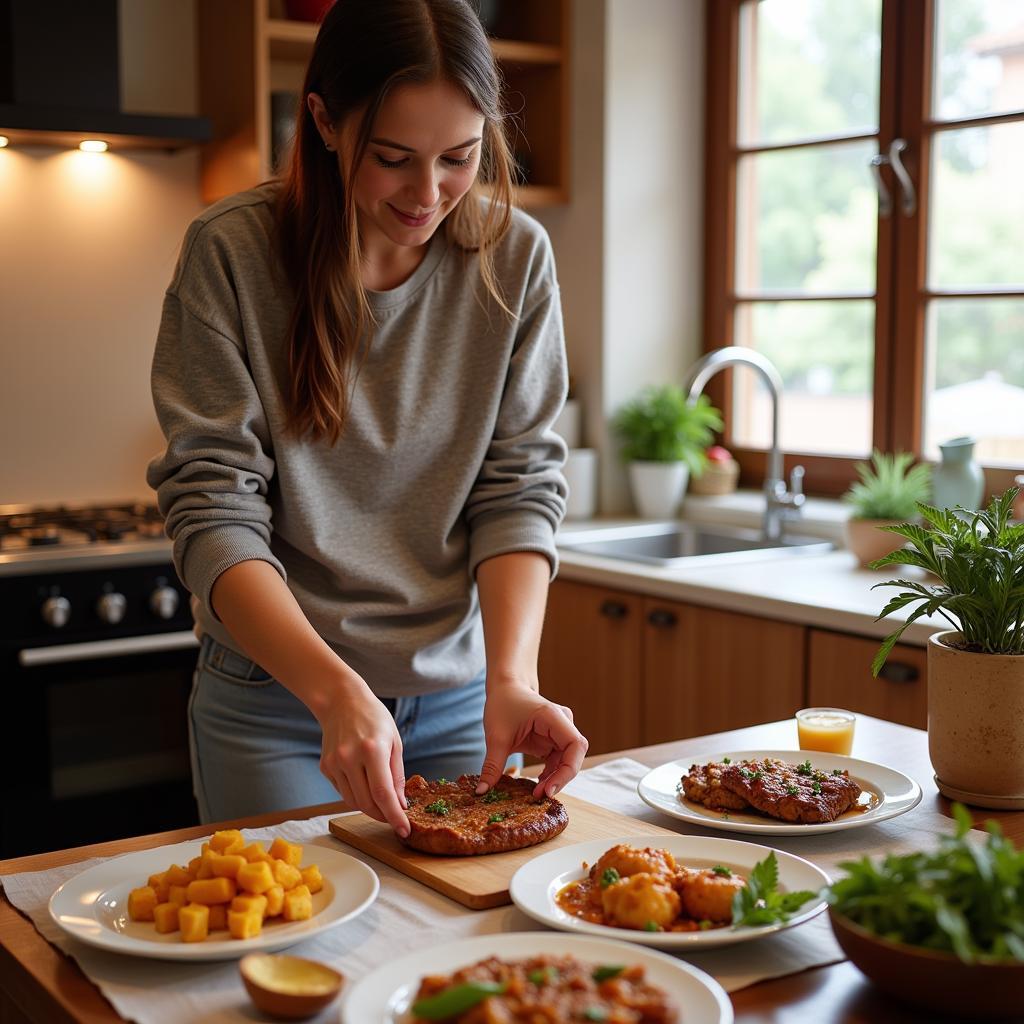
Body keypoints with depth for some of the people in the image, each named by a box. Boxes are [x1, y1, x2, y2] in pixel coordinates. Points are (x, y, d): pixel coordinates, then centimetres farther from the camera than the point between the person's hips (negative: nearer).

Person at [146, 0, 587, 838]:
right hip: (277, 696, -2)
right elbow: (214, 512, -16)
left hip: (459, 696, 3)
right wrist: (337, 692, -29)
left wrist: (512, 676, -21)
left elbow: (521, 486, -6)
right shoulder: (232, 253, -13)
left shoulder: (516, 257, -5)